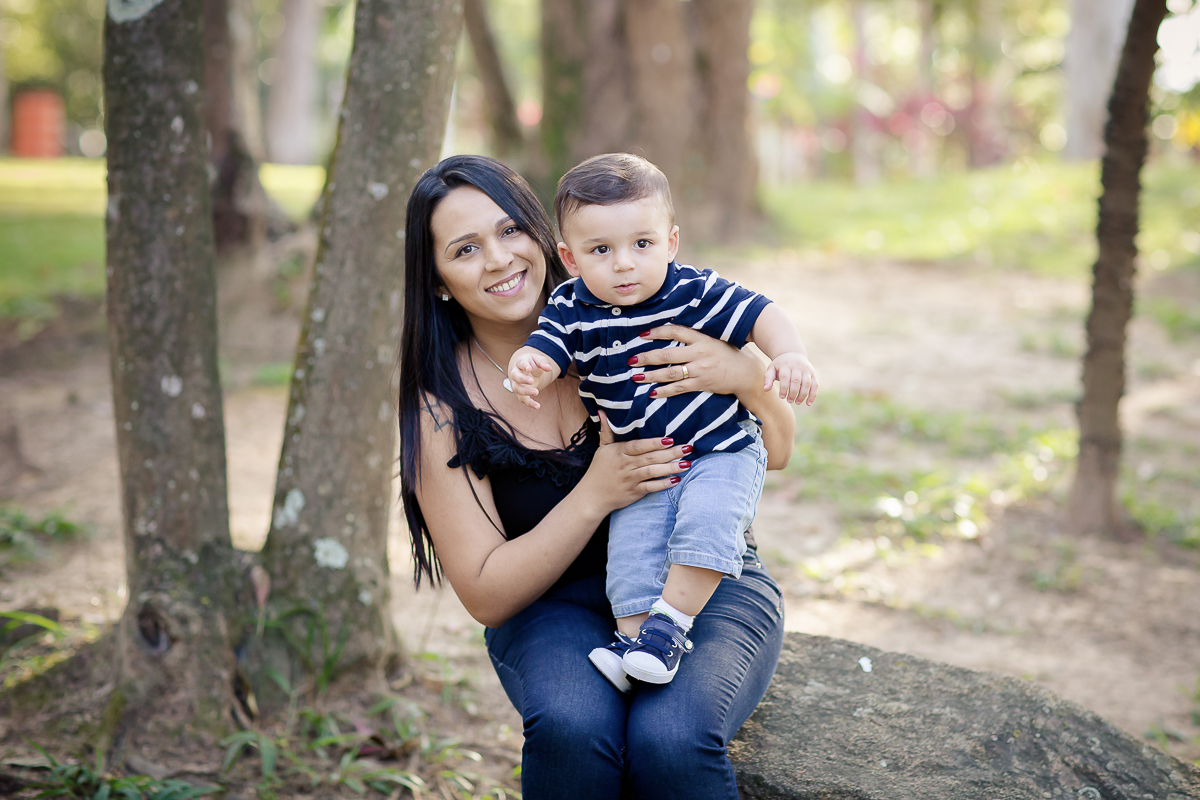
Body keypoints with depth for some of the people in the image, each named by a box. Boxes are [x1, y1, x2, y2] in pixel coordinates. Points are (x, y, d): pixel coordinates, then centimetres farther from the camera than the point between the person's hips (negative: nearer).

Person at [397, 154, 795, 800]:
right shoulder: (442, 408, -5)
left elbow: (776, 450, 1)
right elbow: (486, 596, -8)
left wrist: (747, 378, -24)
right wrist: (594, 497, -22)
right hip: (554, 604, 1)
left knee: (671, 736, -33)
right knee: (571, 727, -32)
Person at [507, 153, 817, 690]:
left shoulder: (694, 292, -10)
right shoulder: (571, 310, -3)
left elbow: (761, 316, -8)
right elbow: (545, 351, -13)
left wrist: (789, 355, -28)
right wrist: (528, 365, -38)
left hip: (721, 451, -3)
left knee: (705, 517, -27)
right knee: (630, 544, -14)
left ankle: (669, 622, -18)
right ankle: (632, 637, -6)